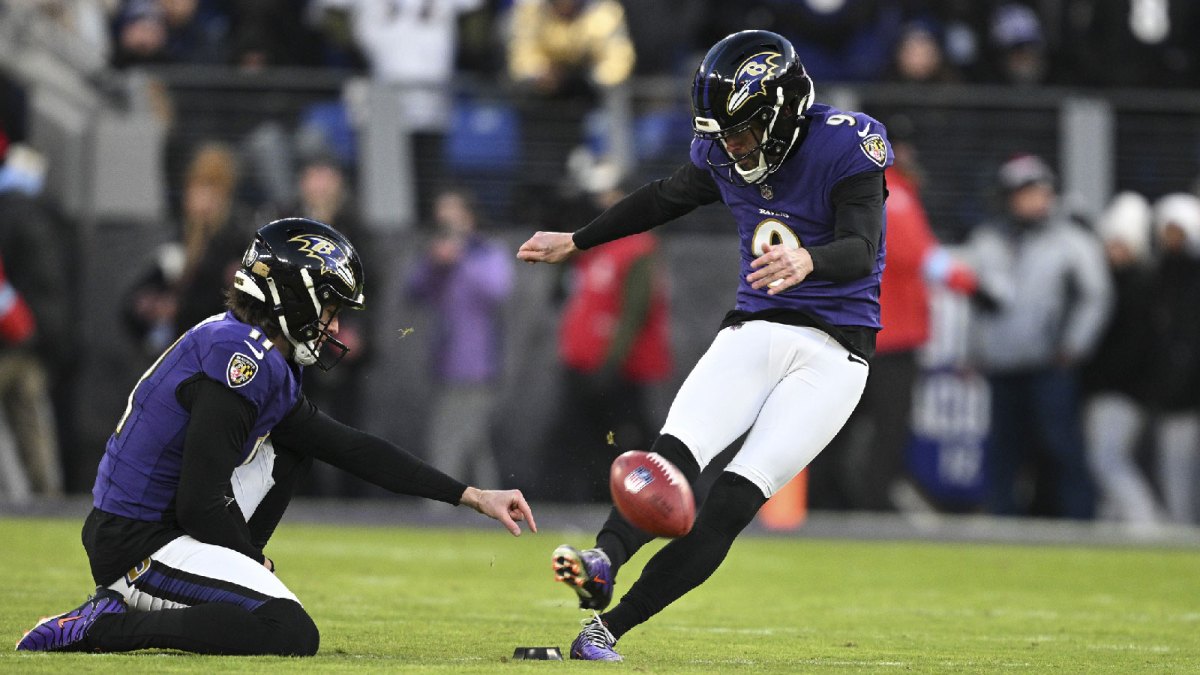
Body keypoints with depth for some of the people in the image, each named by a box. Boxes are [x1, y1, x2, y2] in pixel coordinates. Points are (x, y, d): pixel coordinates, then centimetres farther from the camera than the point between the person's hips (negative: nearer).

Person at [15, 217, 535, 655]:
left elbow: (350, 449, 16)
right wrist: (257, 561, -4)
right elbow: (199, 504, -22)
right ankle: (106, 625, -14)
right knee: (293, 635, -23)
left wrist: (473, 497, 13)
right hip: (137, 548, -10)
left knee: (294, 439, 20)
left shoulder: (270, 363, 13)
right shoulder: (242, 360, -18)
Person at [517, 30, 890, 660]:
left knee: (733, 500, -18)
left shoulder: (846, 147, -14)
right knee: (676, 450, -24)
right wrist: (574, 242, 35)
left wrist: (807, 261, -49)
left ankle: (608, 627, -19)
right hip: (753, 330, 5)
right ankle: (602, 565, -47)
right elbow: (666, 198, 25)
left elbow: (861, 251, -26)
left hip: (831, 351, -5)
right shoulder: (725, 153, 5)